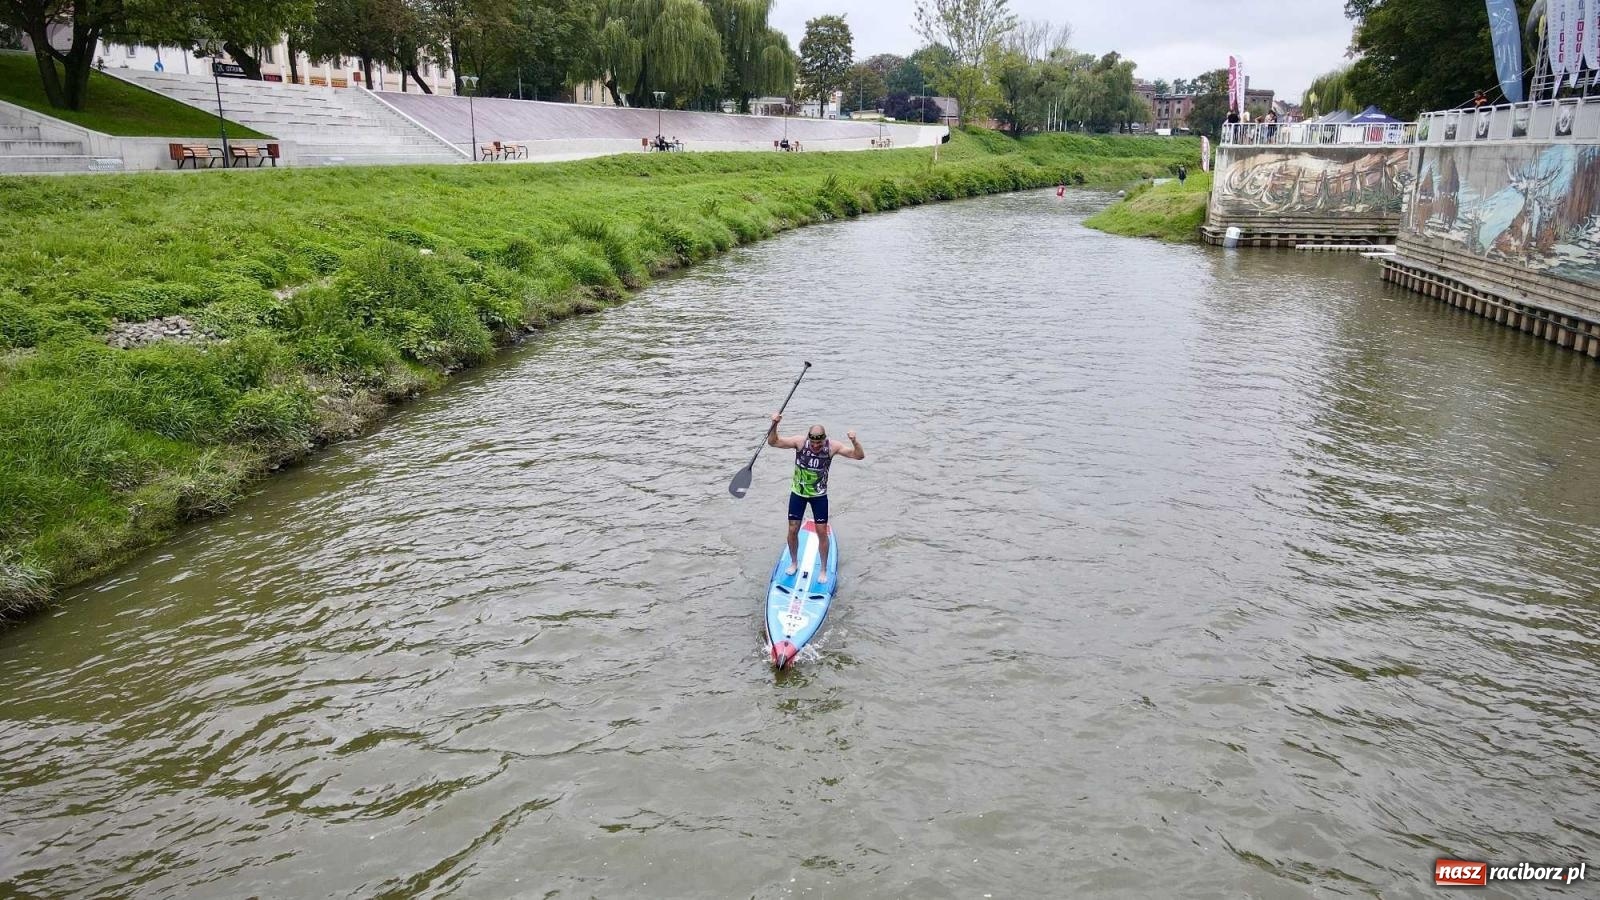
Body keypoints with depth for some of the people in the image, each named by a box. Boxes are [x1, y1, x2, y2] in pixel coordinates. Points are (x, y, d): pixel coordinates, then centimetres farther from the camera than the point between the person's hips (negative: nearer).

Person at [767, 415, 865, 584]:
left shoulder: (833, 446, -18)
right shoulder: (800, 442, -19)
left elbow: (859, 456, -17)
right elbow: (772, 442, -19)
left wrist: (854, 441, -37)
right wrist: (774, 424, -36)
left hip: (819, 495, -1)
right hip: (798, 493, 1)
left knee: (822, 532, 3)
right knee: (793, 530, 7)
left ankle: (824, 570, 20)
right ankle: (793, 563, 32)